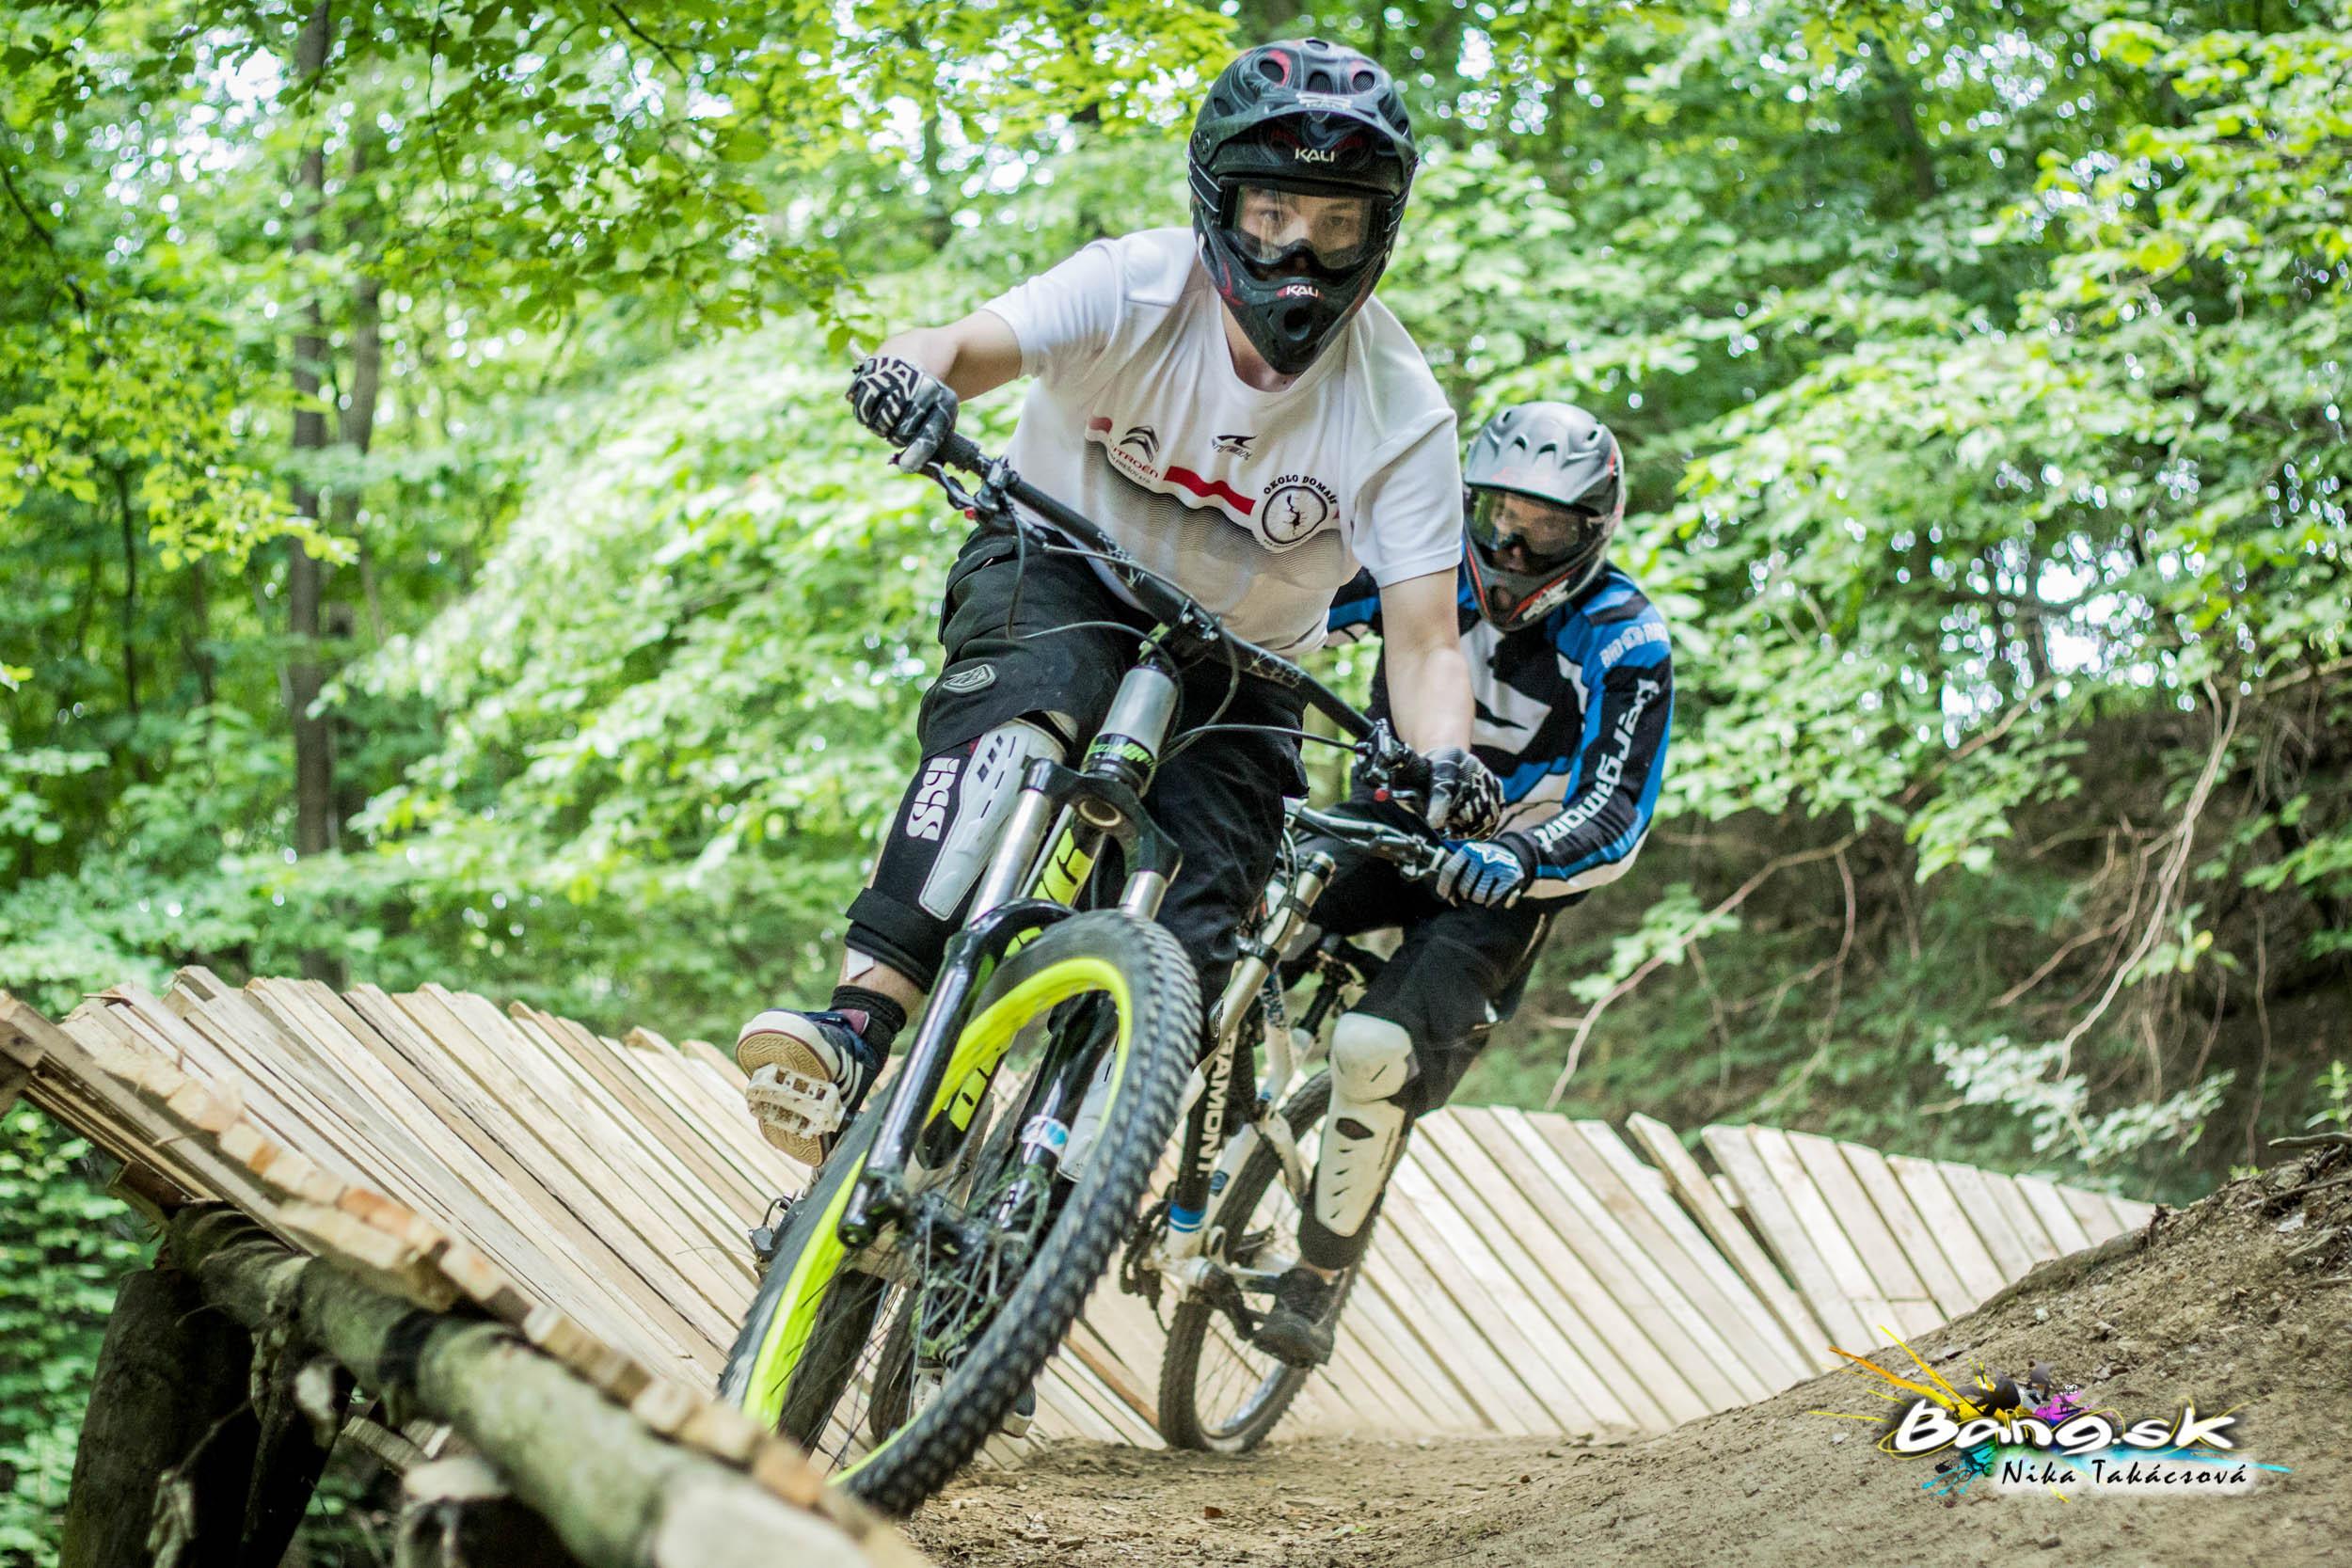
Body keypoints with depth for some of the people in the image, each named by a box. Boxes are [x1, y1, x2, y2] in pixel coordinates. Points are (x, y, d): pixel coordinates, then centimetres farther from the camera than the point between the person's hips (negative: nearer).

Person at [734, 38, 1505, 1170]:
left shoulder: (1400, 414, -20)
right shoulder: (1137, 289, -21)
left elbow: (1424, 641, -22)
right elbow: (965, 346, -35)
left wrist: (1446, 761, -43)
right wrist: (913, 372, -60)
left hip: (1232, 664, 2)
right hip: (1061, 578, -2)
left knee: (1189, 941, -15)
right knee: (1017, 720, -36)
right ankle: (857, 1031, -43)